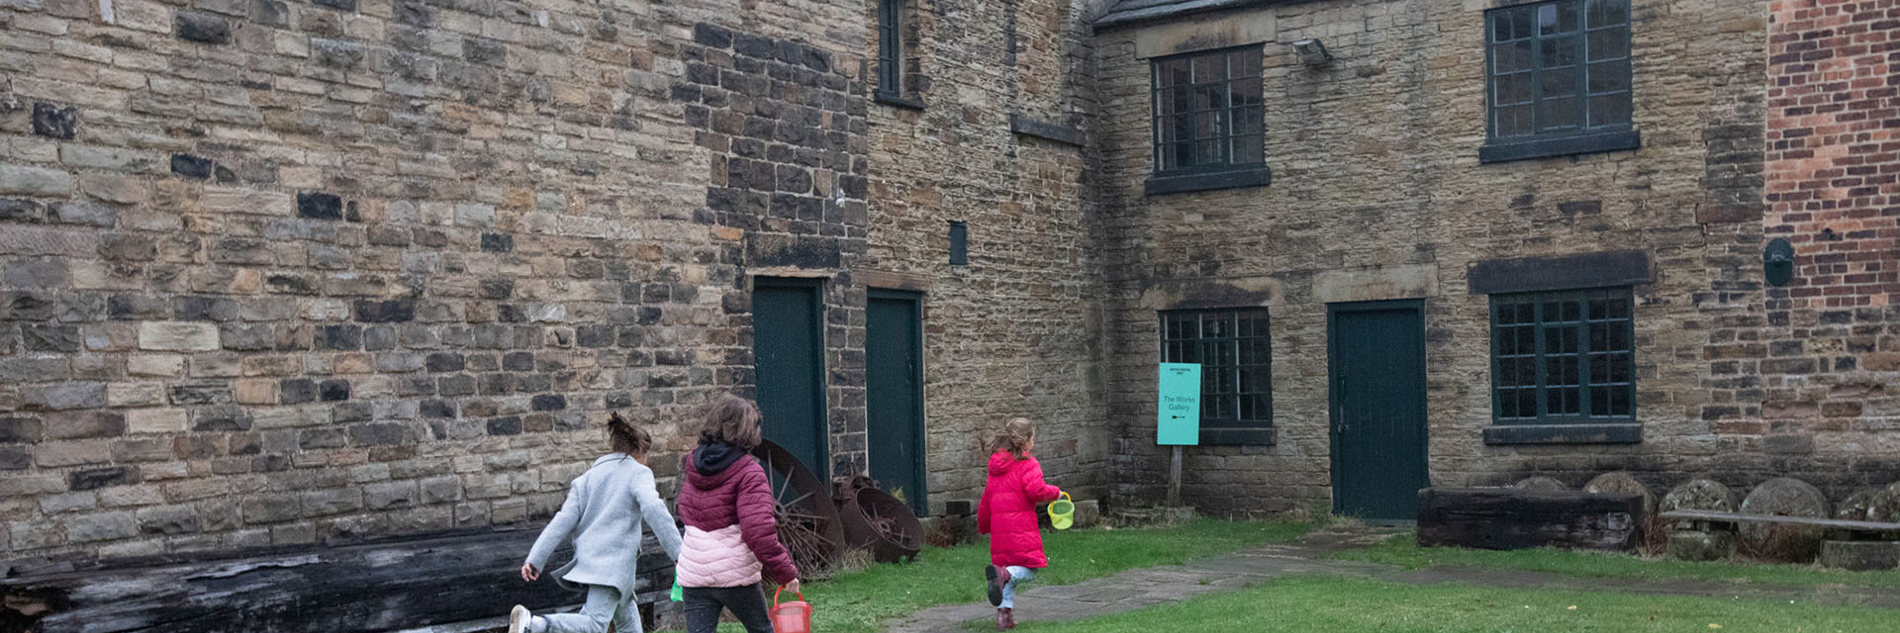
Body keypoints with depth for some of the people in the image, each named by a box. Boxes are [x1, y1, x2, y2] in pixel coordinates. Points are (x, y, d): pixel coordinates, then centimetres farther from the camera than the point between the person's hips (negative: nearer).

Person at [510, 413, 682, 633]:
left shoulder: (589, 477, 18)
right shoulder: (638, 473, 1)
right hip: (614, 562, -8)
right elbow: (652, 508, -18)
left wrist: (535, 559, 5)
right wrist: (678, 551, -20)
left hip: (588, 558, 8)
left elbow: (564, 520, 9)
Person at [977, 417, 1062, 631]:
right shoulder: (1028, 464, -4)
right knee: (1028, 571, -1)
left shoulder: (996, 466, 17)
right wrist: (1055, 492, -1)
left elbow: (986, 501, 23)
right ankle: (1003, 574, -30)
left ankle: (1004, 613, 3)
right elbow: (1035, 490, -20)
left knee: (1010, 572, 15)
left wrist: (983, 526, 34)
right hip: (1022, 529, -7)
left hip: (999, 530, 7)